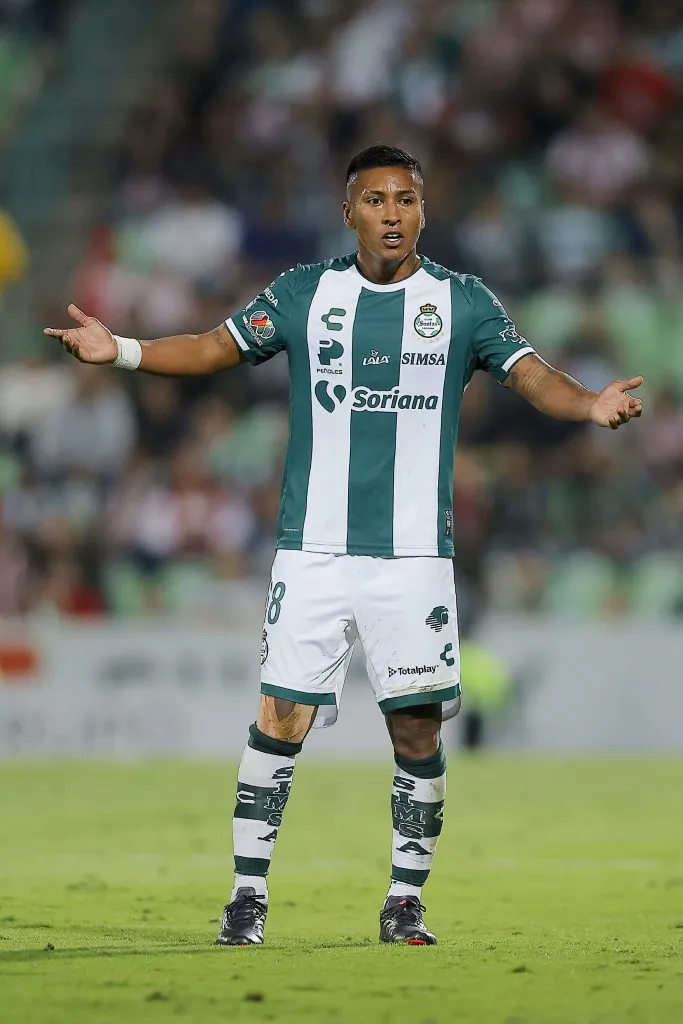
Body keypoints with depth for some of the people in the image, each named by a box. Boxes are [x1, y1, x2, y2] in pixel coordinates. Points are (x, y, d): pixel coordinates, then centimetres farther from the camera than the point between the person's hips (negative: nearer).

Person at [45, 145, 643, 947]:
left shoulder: (463, 301, 3)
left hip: (415, 556, 0)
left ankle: (406, 902, 13)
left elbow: (533, 376, -3)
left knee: (418, 731, 1)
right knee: (280, 721, -5)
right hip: (314, 551, 0)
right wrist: (119, 351, -6)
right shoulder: (304, 293, 5)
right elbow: (215, 349, 8)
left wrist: (589, 405, -24)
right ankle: (248, 894, 5)